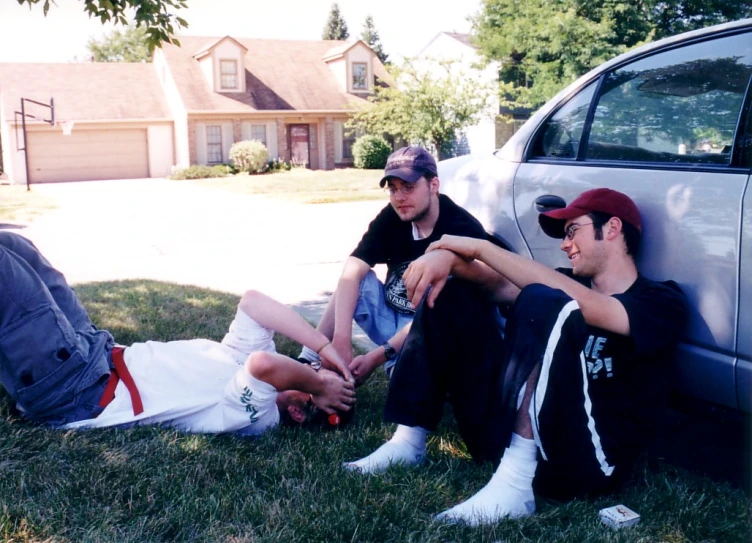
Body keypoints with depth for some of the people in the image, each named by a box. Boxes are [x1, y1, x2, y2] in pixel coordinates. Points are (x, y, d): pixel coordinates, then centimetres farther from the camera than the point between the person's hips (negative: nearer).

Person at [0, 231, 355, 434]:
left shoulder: (256, 414, -21)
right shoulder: (248, 358, 4)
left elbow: (264, 365, -43)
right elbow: (252, 300, -7)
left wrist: (320, 383, -24)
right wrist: (324, 346, -8)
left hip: (73, 391, -8)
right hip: (100, 351, 8)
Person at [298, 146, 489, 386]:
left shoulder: (463, 231, -23)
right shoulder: (391, 217, -7)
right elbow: (351, 273, -17)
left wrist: (378, 356, -31)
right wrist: (341, 339, -32)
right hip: (393, 318, 6)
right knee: (358, 280, -17)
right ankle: (307, 367, -15)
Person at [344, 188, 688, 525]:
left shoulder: (662, 302, -3)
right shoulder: (571, 285, 20)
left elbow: (582, 306, -22)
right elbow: (499, 287, 6)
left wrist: (479, 247, -18)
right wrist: (449, 256, -16)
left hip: (586, 460, -7)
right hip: (511, 431, 7)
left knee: (543, 303, -29)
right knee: (449, 291, 6)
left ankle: (515, 482, -33)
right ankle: (409, 441, -1)